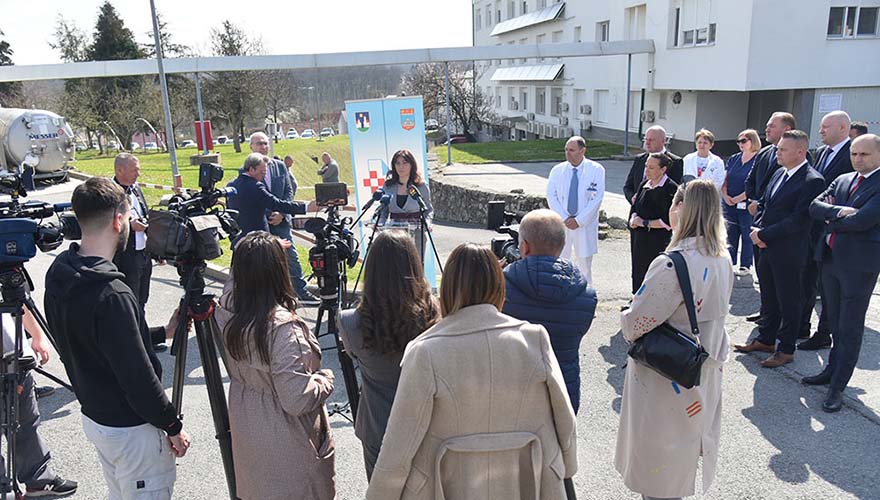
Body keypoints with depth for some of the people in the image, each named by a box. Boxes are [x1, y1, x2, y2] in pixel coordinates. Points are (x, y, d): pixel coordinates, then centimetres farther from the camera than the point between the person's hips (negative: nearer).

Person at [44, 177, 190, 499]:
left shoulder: (58, 275, -3)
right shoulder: (111, 295, -30)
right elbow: (138, 378, -25)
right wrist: (173, 427, -13)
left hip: (92, 414, 8)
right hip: (129, 428, -8)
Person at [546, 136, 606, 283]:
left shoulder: (596, 170, -2)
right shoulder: (557, 170, 4)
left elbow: (597, 198, -6)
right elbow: (551, 197, 2)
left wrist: (579, 220, -12)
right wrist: (564, 219, -10)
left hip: (585, 225, -1)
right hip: (561, 224, 2)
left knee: (584, 264, 5)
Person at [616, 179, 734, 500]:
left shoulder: (673, 265, -31)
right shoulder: (723, 260, -5)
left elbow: (636, 322, -25)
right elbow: (715, 314, 7)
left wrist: (626, 324, -3)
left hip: (665, 380, -8)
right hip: (705, 372, 8)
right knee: (690, 438, 26)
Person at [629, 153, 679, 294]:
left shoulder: (670, 188, -11)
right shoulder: (644, 185, 11)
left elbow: (670, 221, -15)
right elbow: (634, 209, 15)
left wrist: (644, 223, -12)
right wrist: (634, 218, -7)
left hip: (658, 244, -7)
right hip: (639, 241, 7)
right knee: (638, 278, 10)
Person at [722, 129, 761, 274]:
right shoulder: (733, 159, 12)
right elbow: (725, 180, 12)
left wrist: (738, 198, -13)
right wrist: (725, 196, -4)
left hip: (746, 205, -6)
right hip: (729, 205, 6)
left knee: (747, 235, 2)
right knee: (730, 235, 11)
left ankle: (745, 266, 10)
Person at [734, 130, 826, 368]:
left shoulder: (812, 181, -16)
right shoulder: (779, 174, 11)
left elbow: (799, 220, -21)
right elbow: (763, 205, 17)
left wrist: (764, 235, -16)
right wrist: (757, 229, -1)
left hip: (789, 252, -8)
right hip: (767, 249, 8)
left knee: (789, 302, 5)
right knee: (769, 298, 18)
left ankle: (786, 350, 17)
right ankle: (765, 339, 32)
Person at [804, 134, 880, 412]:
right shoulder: (842, 180, 11)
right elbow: (814, 206, 2)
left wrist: (831, 218, -6)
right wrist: (839, 212, -15)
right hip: (831, 258, 7)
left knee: (850, 327, 2)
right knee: (835, 323, 18)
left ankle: (838, 386, 9)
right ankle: (833, 369, 32)